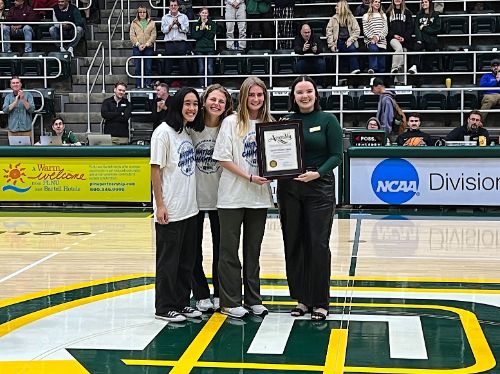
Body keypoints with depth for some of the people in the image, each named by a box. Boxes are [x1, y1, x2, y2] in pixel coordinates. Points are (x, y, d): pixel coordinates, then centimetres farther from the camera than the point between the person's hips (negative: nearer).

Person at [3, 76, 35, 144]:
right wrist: (16, 101, -10)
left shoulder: (28, 95, 6)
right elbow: (5, 110, -3)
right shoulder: (8, 97, 11)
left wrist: (23, 99, -14)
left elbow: (32, 110, -4)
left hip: (26, 130, -1)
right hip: (12, 130, 1)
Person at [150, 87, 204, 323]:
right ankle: (165, 307, 12)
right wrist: (160, 205, -16)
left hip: (189, 209, 8)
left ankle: (182, 303, 25)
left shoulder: (189, 132, 11)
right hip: (170, 211, -7)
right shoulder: (164, 132, -11)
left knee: (187, 259, 14)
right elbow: (155, 170, -13)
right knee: (168, 260, 2)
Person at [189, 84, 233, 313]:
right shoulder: (192, 127, -7)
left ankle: (220, 294, 22)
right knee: (194, 249, 8)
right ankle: (201, 295, 20)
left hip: (219, 197, 1)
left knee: (221, 247, 9)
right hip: (194, 196, -1)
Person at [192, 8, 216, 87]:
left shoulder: (212, 24, 7)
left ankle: (210, 85, 3)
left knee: (210, 68, -5)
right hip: (199, 48, 1)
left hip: (210, 48, -1)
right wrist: (201, 29, -8)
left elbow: (211, 36, -4)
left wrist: (204, 29, -8)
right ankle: (202, 85, 8)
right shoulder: (196, 24, 11)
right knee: (201, 68, 1)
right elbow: (194, 36, -1)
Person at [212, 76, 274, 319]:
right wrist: (249, 177, -16)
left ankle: (253, 299, 22)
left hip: (259, 196, 4)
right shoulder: (231, 123, -5)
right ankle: (230, 302, 10)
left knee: (253, 250, 13)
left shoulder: (269, 124, 6)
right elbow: (223, 158, -9)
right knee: (230, 249, 3)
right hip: (233, 196, -4)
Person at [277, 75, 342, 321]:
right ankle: (301, 298, 18)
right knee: (294, 243, 7)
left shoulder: (328, 120, 0)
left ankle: (320, 302, 5)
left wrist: (318, 173, -19)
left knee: (318, 244, -5)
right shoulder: (286, 121, 9)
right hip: (289, 188, 4)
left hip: (319, 188, -4)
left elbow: (337, 155, -5)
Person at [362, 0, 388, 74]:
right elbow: (365, 30, 2)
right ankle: (372, 68, -32)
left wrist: (378, 37, -9)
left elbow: (385, 29, 9)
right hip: (370, 40, -3)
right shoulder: (366, 16, 11)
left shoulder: (383, 15, 20)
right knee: (374, 49, -36)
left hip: (381, 41, 3)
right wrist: (372, 37, -14)